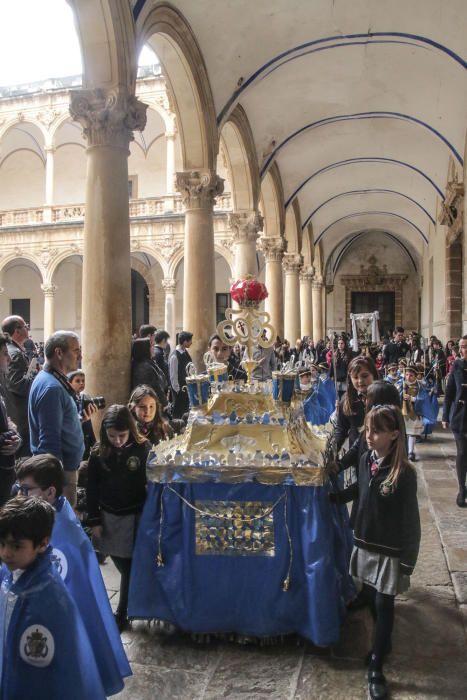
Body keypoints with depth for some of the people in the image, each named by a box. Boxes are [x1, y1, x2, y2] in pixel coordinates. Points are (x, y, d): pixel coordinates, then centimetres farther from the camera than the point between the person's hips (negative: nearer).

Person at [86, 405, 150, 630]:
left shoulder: (143, 449, -12)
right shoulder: (98, 453, -6)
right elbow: (92, 489, 0)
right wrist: (94, 521, 0)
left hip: (135, 517, -2)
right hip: (109, 518, 2)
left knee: (130, 568, 4)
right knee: (124, 568, 12)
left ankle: (121, 615, 20)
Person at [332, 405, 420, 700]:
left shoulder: (404, 473, -23)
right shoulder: (366, 460, -6)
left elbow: (410, 521, -16)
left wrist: (408, 562, -13)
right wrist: (333, 497, 19)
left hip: (390, 552, -5)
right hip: (365, 544, 5)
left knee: (384, 605, 6)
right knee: (372, 598, 19)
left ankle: (376, 668, 21)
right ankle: (384, 642, 43)